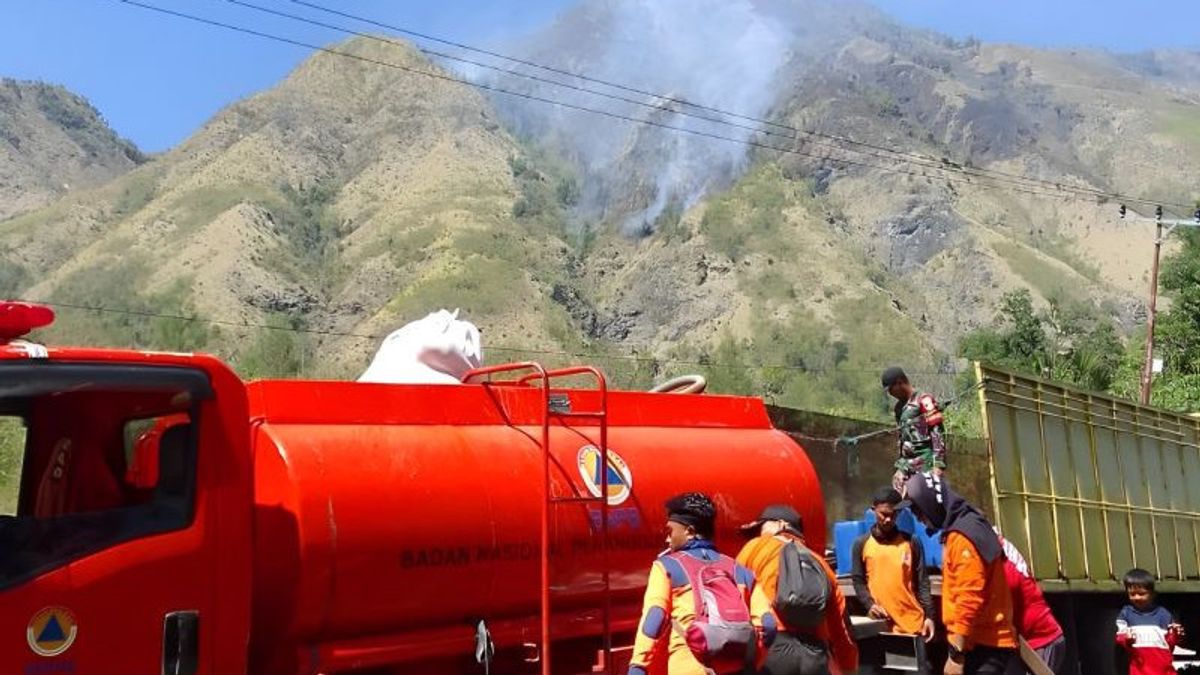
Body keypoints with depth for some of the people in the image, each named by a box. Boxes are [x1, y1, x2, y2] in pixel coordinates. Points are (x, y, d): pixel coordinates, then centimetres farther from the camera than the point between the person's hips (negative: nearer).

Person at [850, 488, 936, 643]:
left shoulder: (911, 543, 6)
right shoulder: (862, 544, 5)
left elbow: (922, 582, 5)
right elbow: (858, 581, 6)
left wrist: (929, 615, -3)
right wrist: (869, 604, -11)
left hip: (912, 621, 1)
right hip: (881, 621, 0)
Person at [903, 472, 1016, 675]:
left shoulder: (963, 537, -17)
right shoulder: (958, 532, 15)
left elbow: (969, 599, -22)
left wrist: (956, 655, -19)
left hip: (984, 646, -10)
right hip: (981, 643, 10)